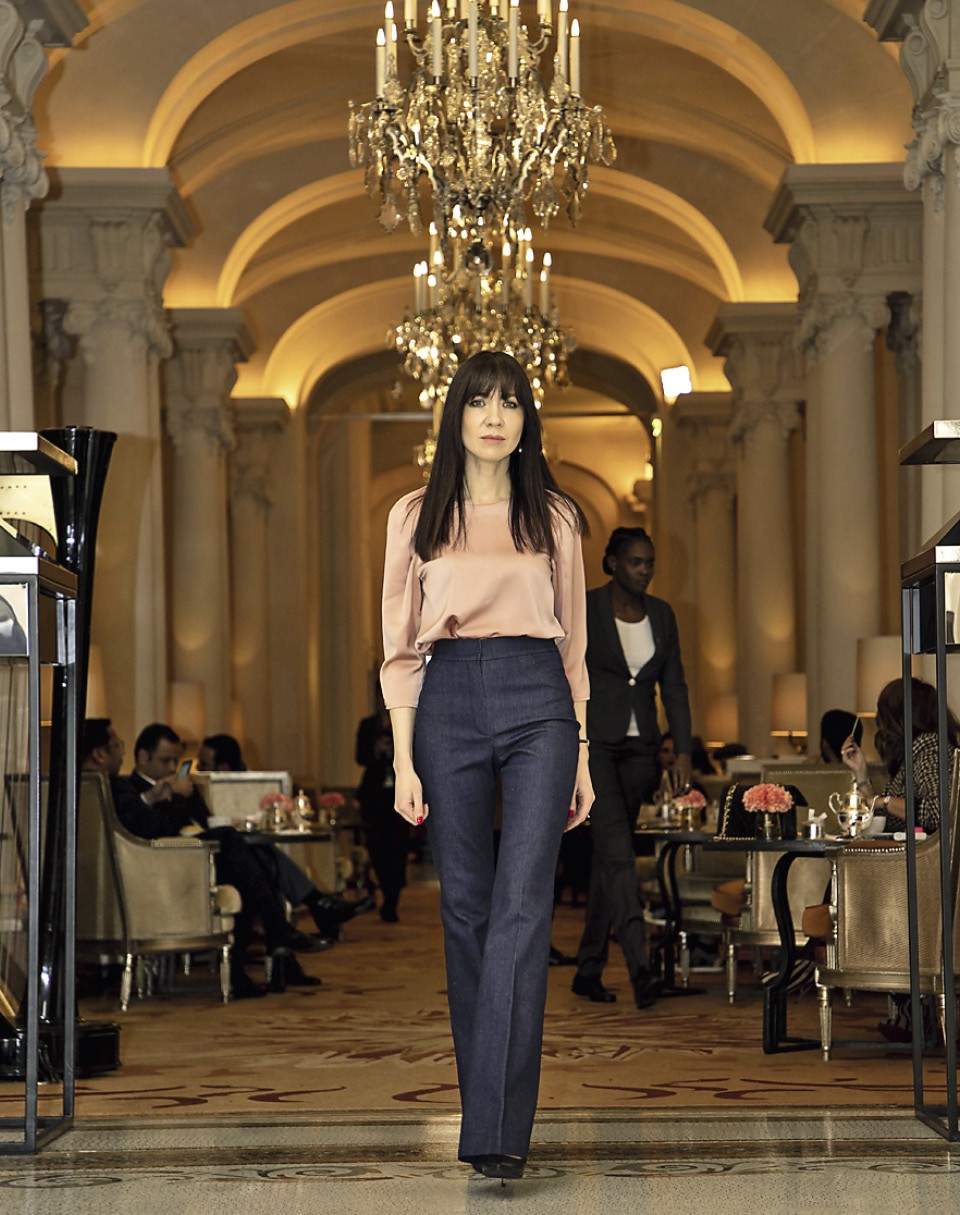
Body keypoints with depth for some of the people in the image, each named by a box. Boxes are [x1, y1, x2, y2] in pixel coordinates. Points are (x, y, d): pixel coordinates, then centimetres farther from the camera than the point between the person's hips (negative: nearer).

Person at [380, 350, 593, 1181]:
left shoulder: (554, 517, 11)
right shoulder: (417, 517, 9)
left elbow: (574, 642, 14)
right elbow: (402, 647, 8)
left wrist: (581, 753, 9)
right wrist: (404, 761, 0)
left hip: (537, 703, -1)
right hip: (448, 700, 1)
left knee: (522, 905, -12)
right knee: (466, 907, 4)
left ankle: (497, 1132, -18)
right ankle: (485, 1104, 16)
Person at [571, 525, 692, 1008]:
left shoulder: (661, 615, 10)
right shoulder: (583, 610, -5)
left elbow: (674, 686, 10)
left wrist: (682, 750, 1)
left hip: (639, 747, 5)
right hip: (593, 742, -5)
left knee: (608, 857, 9)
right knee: (617, 850, -18)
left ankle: (588, 971, 17)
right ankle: (639, 968, -28)